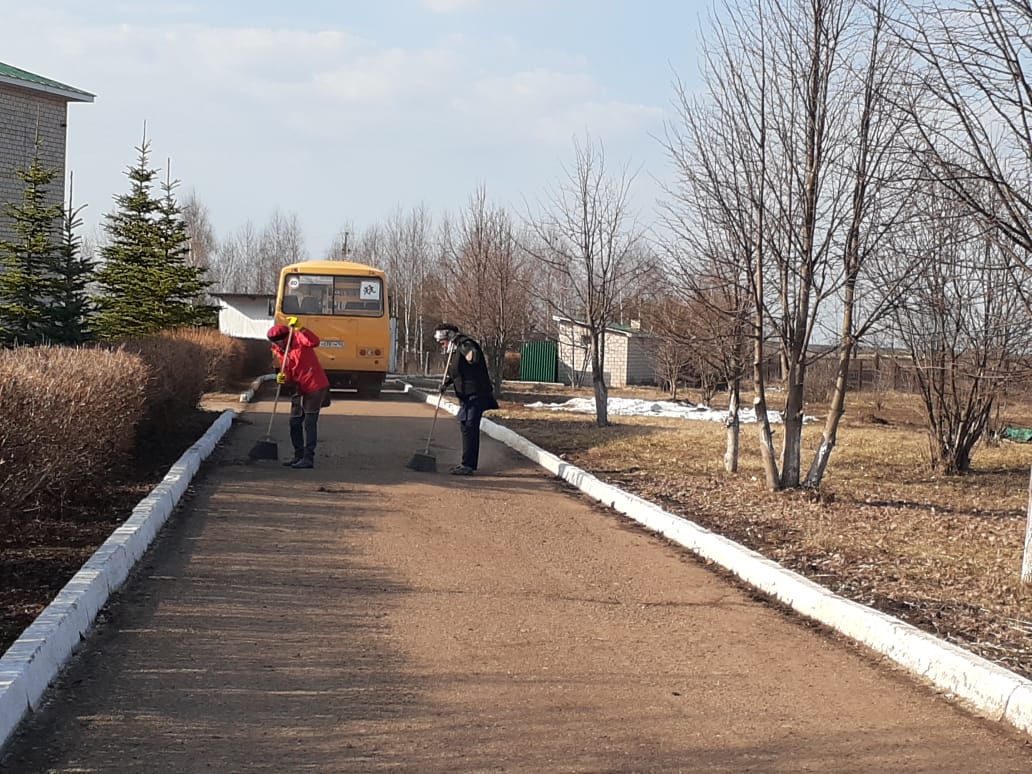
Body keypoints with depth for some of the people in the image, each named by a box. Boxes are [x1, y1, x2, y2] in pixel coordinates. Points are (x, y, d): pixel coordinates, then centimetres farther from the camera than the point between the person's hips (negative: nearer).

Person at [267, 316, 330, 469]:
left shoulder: (298, 339, -10)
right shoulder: (280, 352, 11)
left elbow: (314, 342, -31)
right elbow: (288, 375, 11)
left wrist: (299, 328, -36)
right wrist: (283, 378, -12)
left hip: (315, 387, -9)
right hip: (300, 390, 9)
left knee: (309, 423, -8)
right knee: (295, 422, 14)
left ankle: (308, 458, -5)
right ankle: (299, 456, 26)